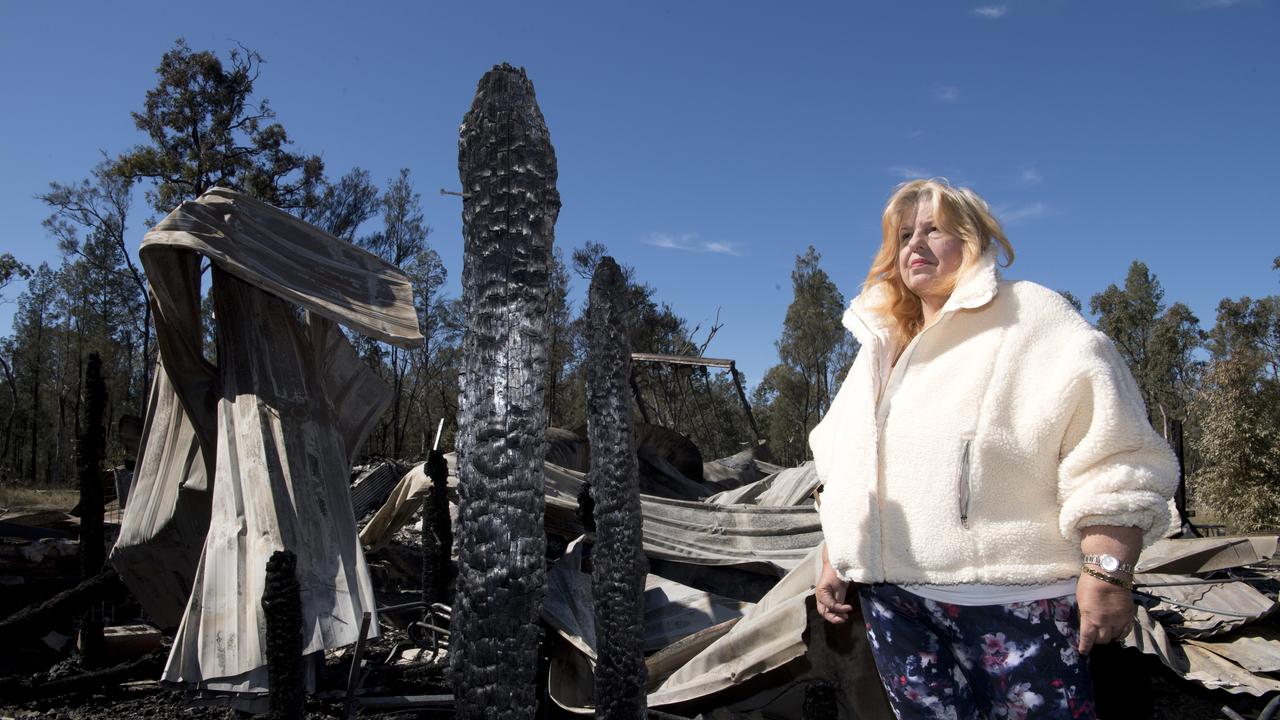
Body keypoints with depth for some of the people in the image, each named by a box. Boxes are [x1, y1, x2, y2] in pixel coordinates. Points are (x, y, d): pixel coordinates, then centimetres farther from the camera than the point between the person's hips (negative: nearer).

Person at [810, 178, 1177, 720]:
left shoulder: (1031, 320, -2)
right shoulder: (880, 349, 17)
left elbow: (1108, 458, -11)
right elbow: (843, 472, 20)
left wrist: (1108, 571, -18)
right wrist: (833, 561, 17)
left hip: (1014, 600, -5)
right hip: (894, 601, 5)